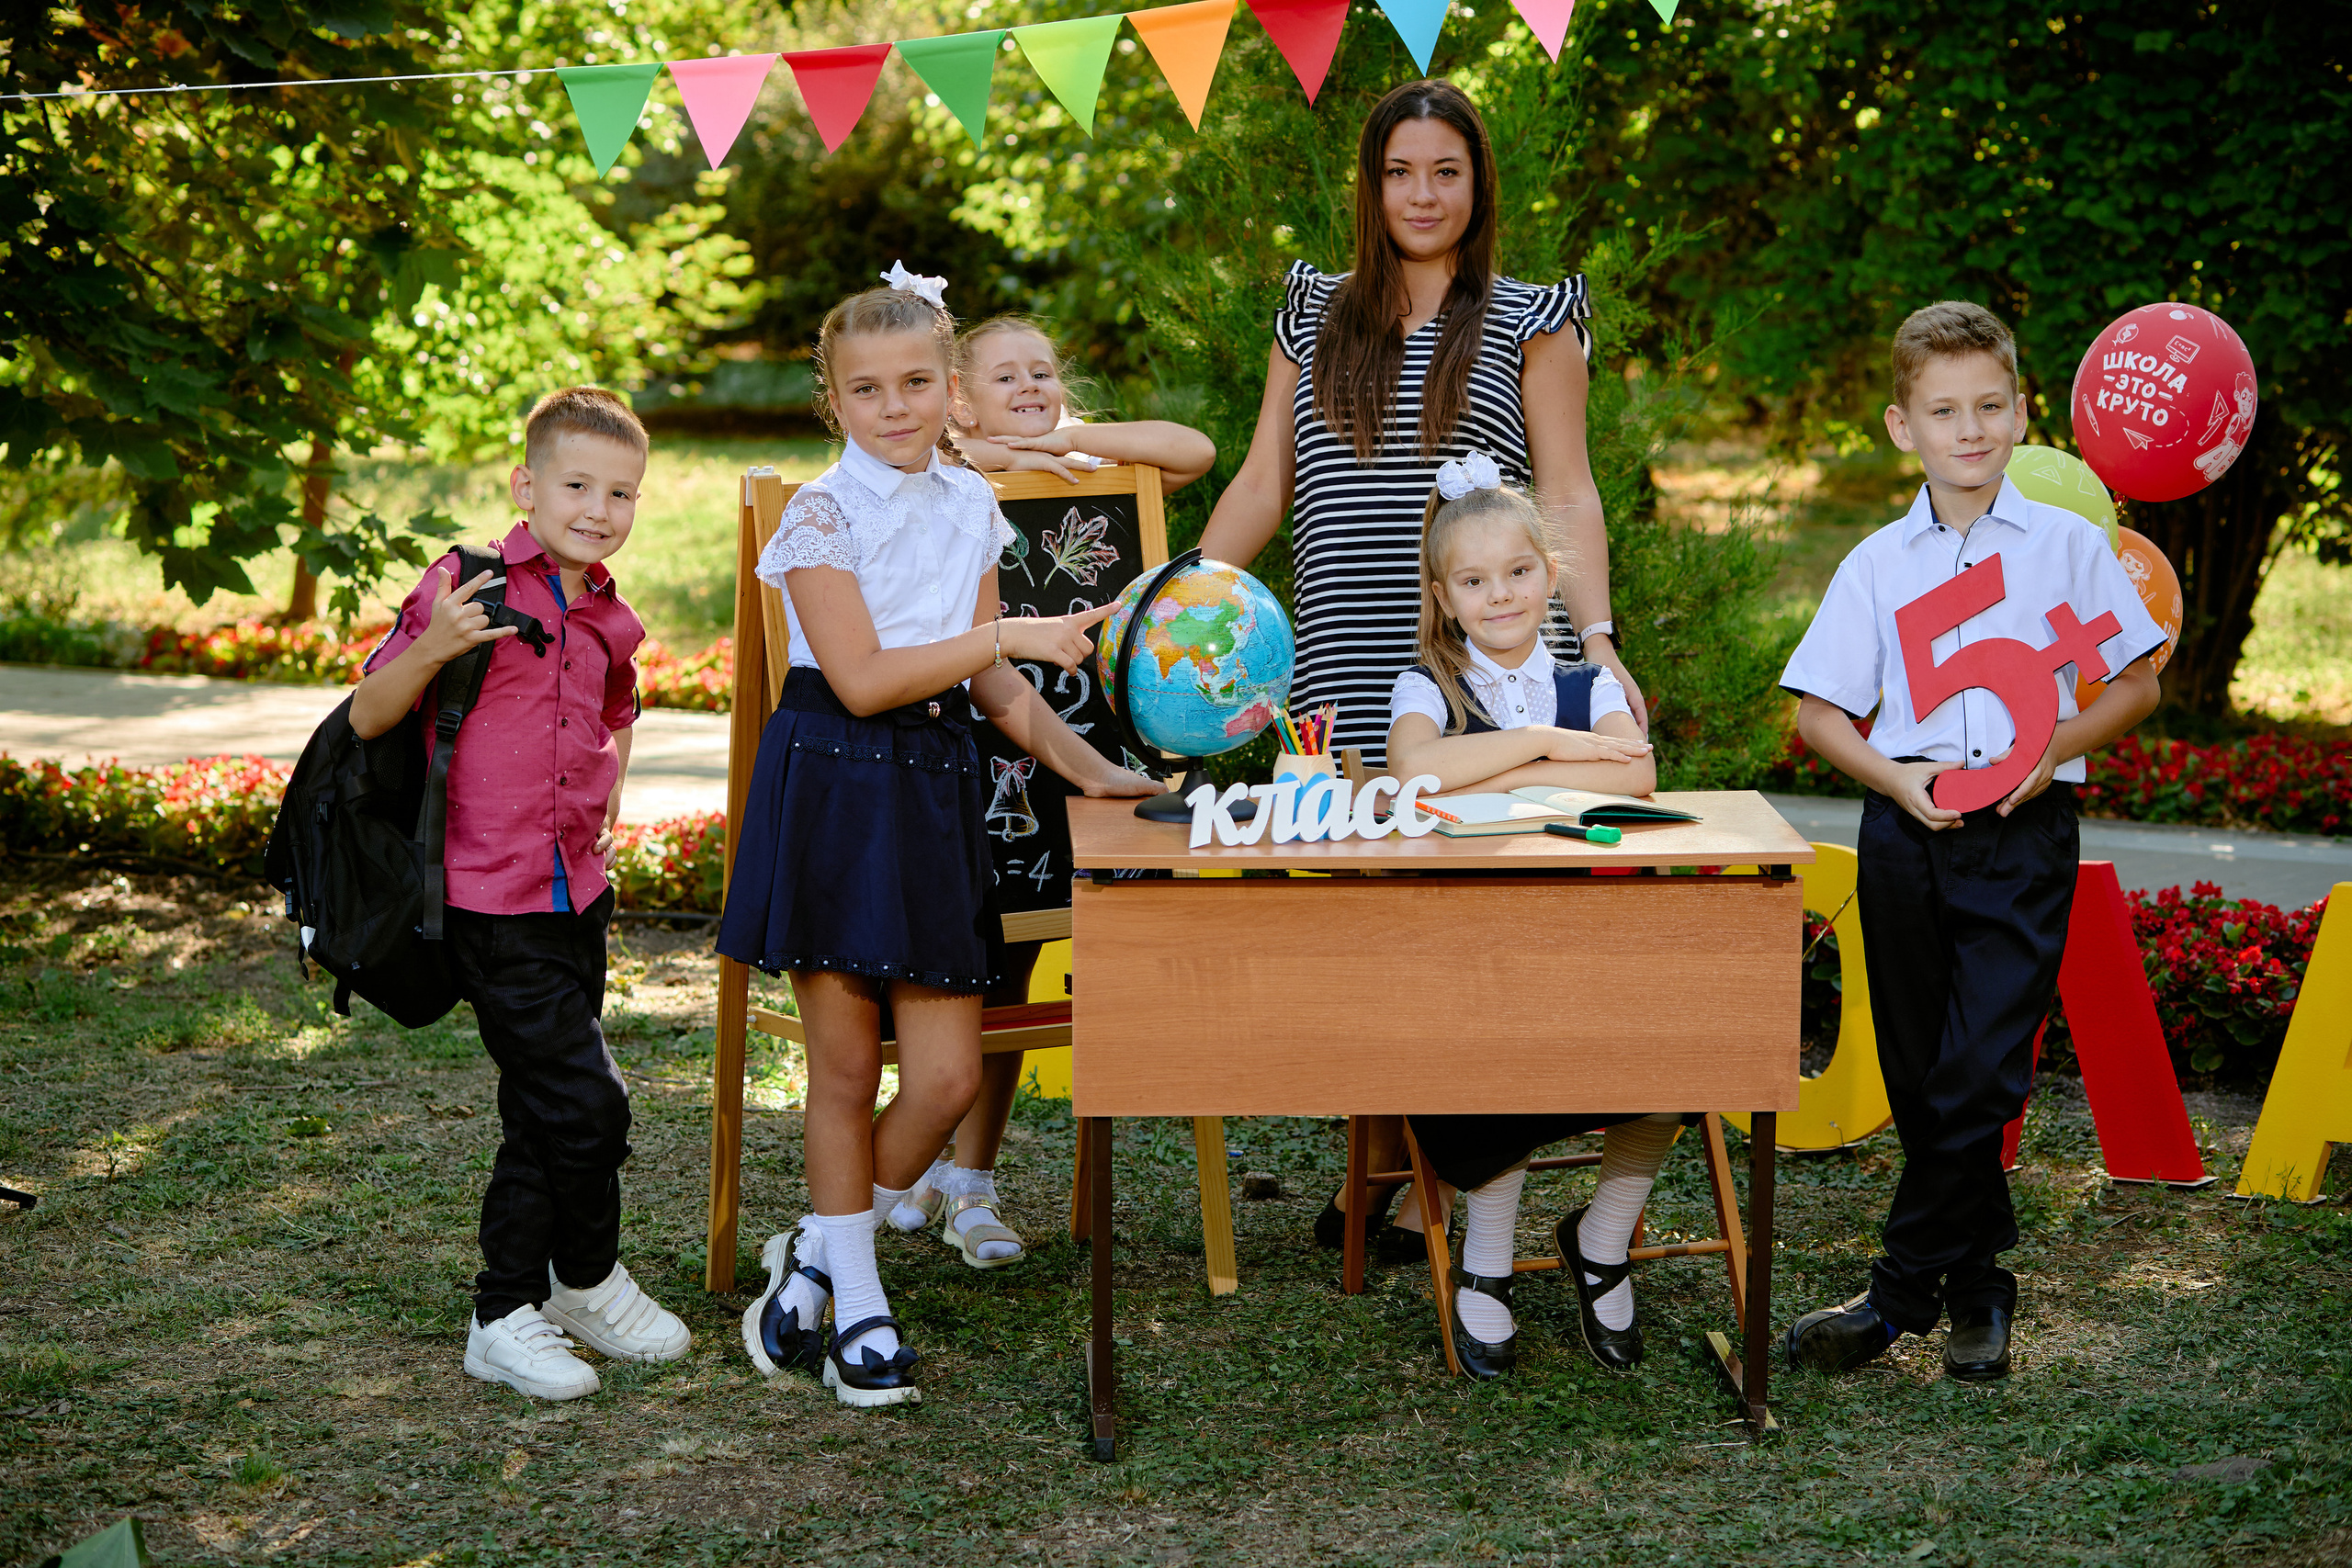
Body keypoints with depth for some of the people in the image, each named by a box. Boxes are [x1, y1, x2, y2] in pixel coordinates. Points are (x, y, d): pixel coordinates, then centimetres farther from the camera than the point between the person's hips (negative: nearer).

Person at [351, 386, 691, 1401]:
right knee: (586, 1102, -9)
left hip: (577, 892, 7)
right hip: (495, 901, -7)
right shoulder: (470, 586, -11)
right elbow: (366, 718, -11)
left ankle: (508, 1316, 26)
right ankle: (586, 1281, 12)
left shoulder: (609, 622, 10)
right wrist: (431, 649, -28)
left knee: (544, 1115, 14)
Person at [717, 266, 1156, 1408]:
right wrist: (1010, 635, -14)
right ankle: (855, 1303, 20)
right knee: (845, 1068, 4)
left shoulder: (968, 507, 11)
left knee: (947, 1076, -1)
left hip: (935, 791, 5)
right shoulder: (822, 513, -7)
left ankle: (817, 1251, 21)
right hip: (835, 788, -5)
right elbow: (864, 678, -15)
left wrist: (1085, 767, 12)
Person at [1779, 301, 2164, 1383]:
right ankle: (1976, 1292, 19)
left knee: (1979, 1078, -10)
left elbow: (2136, 686, 7)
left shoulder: (2068, 545, 3)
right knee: (1923, 1082, 6)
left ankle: (1906, 1287, 2)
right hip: (1907, 832, 2)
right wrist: (1895, 779, -9)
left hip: (2022, 836, -2)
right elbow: (1818, 711, 8)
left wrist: (2051, 752, -10)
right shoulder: (1878, 563, 7)